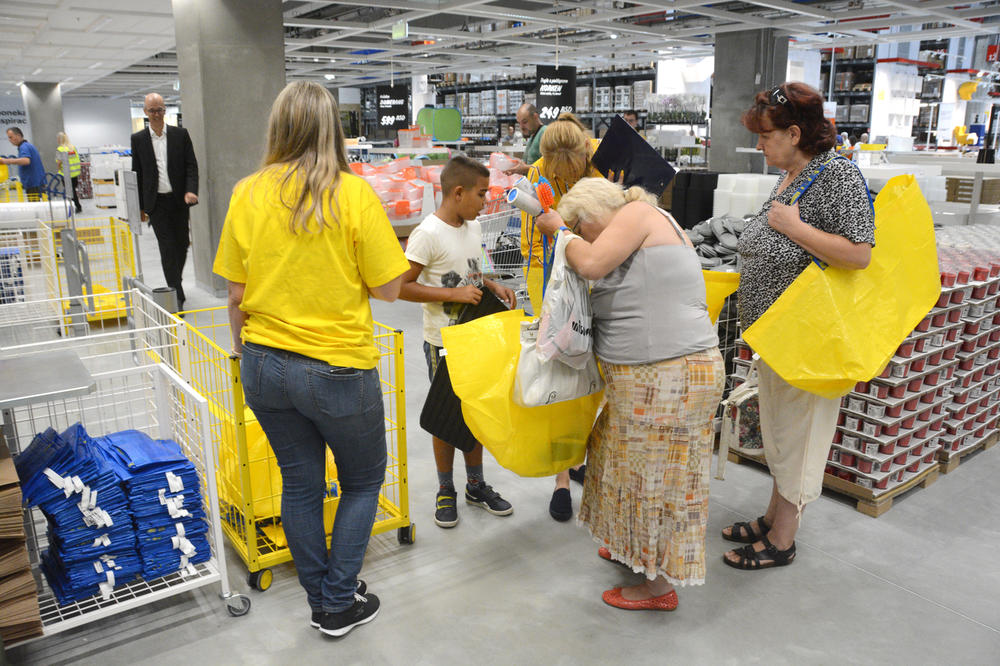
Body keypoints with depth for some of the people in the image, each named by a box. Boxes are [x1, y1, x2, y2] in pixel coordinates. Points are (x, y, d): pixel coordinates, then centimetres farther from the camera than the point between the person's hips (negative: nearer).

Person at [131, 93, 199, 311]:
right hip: (156, 203, -1)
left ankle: (175, 284, 33)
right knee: (167, 248, -7)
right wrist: (139, 207, 5)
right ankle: (177, 296, -6)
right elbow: (137, 174, 6)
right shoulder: (138, 139, 4)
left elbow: (191, 165, 1)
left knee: (182, 246, 10)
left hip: (179, 201, 1)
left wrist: (191, 190, -16)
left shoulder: (180, 134, 3)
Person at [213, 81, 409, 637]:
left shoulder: (247, 194, -2)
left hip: (265, 366, 4)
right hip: (338, 369, -4)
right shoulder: (355, 194, -13)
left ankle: (322, 600, 34)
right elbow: (387, 289, -10)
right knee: (363, 482, 18)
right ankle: (340, 605, 24)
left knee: (300, 482, 19)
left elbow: (236, 293, 4)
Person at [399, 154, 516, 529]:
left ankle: (476, 485, 33)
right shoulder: (428, 234, -18)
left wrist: (493, 287, 1)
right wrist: (454, 294, -24)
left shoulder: (473, 227, 6)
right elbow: (400, 287, -20)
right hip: (444, 342, -7)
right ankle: (446, 492, 25)